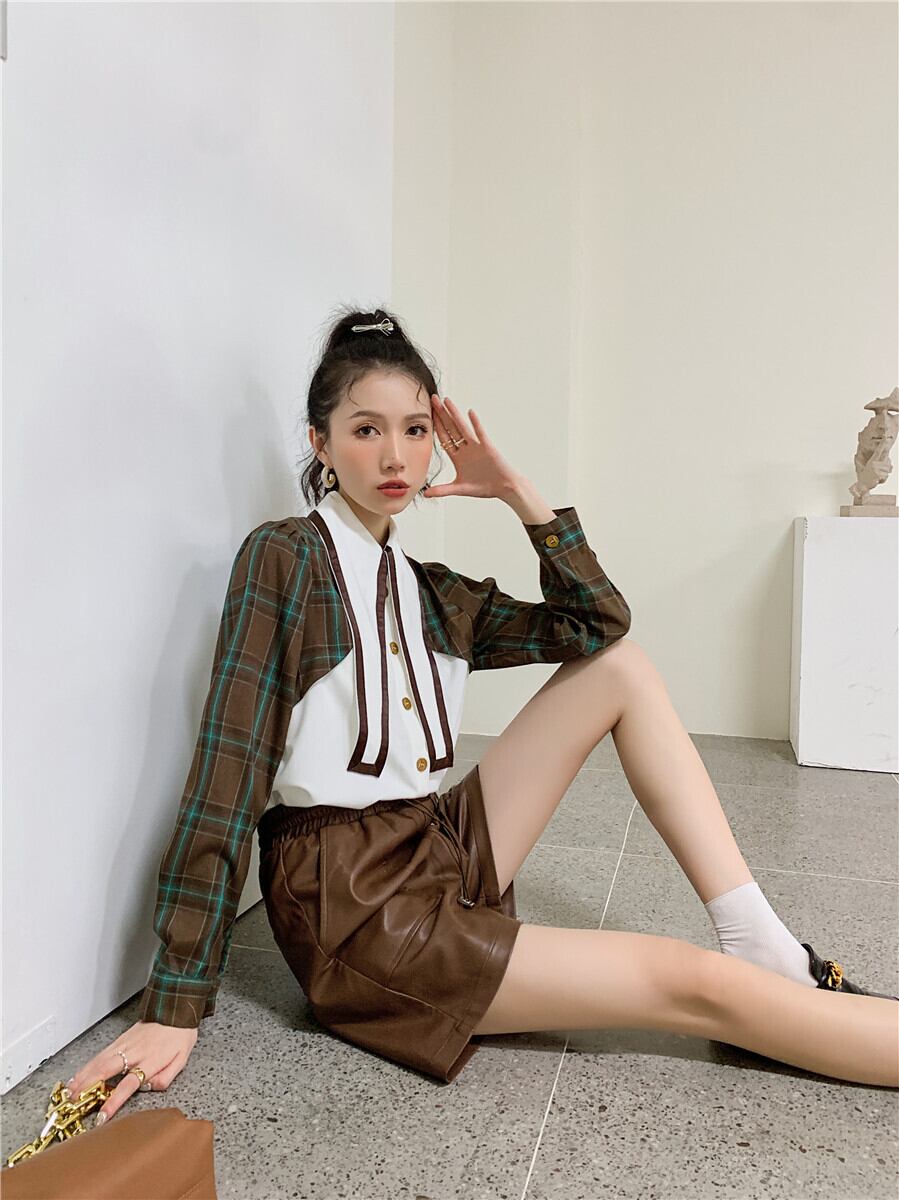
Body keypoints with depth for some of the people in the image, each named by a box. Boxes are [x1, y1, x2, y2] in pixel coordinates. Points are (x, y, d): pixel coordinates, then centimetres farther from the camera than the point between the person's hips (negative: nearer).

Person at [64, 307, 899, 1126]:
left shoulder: (432, 593, 11)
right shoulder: (283, 558, -9)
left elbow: (599, 622, 9)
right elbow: (228, 770, -15)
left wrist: (519, 495, -2)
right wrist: (176, 1003, -16)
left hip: (444, 854, 8)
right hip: (350, 903, -7)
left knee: (622, 665, 0)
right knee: (691, 981, -16)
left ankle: (761, 944, -5)